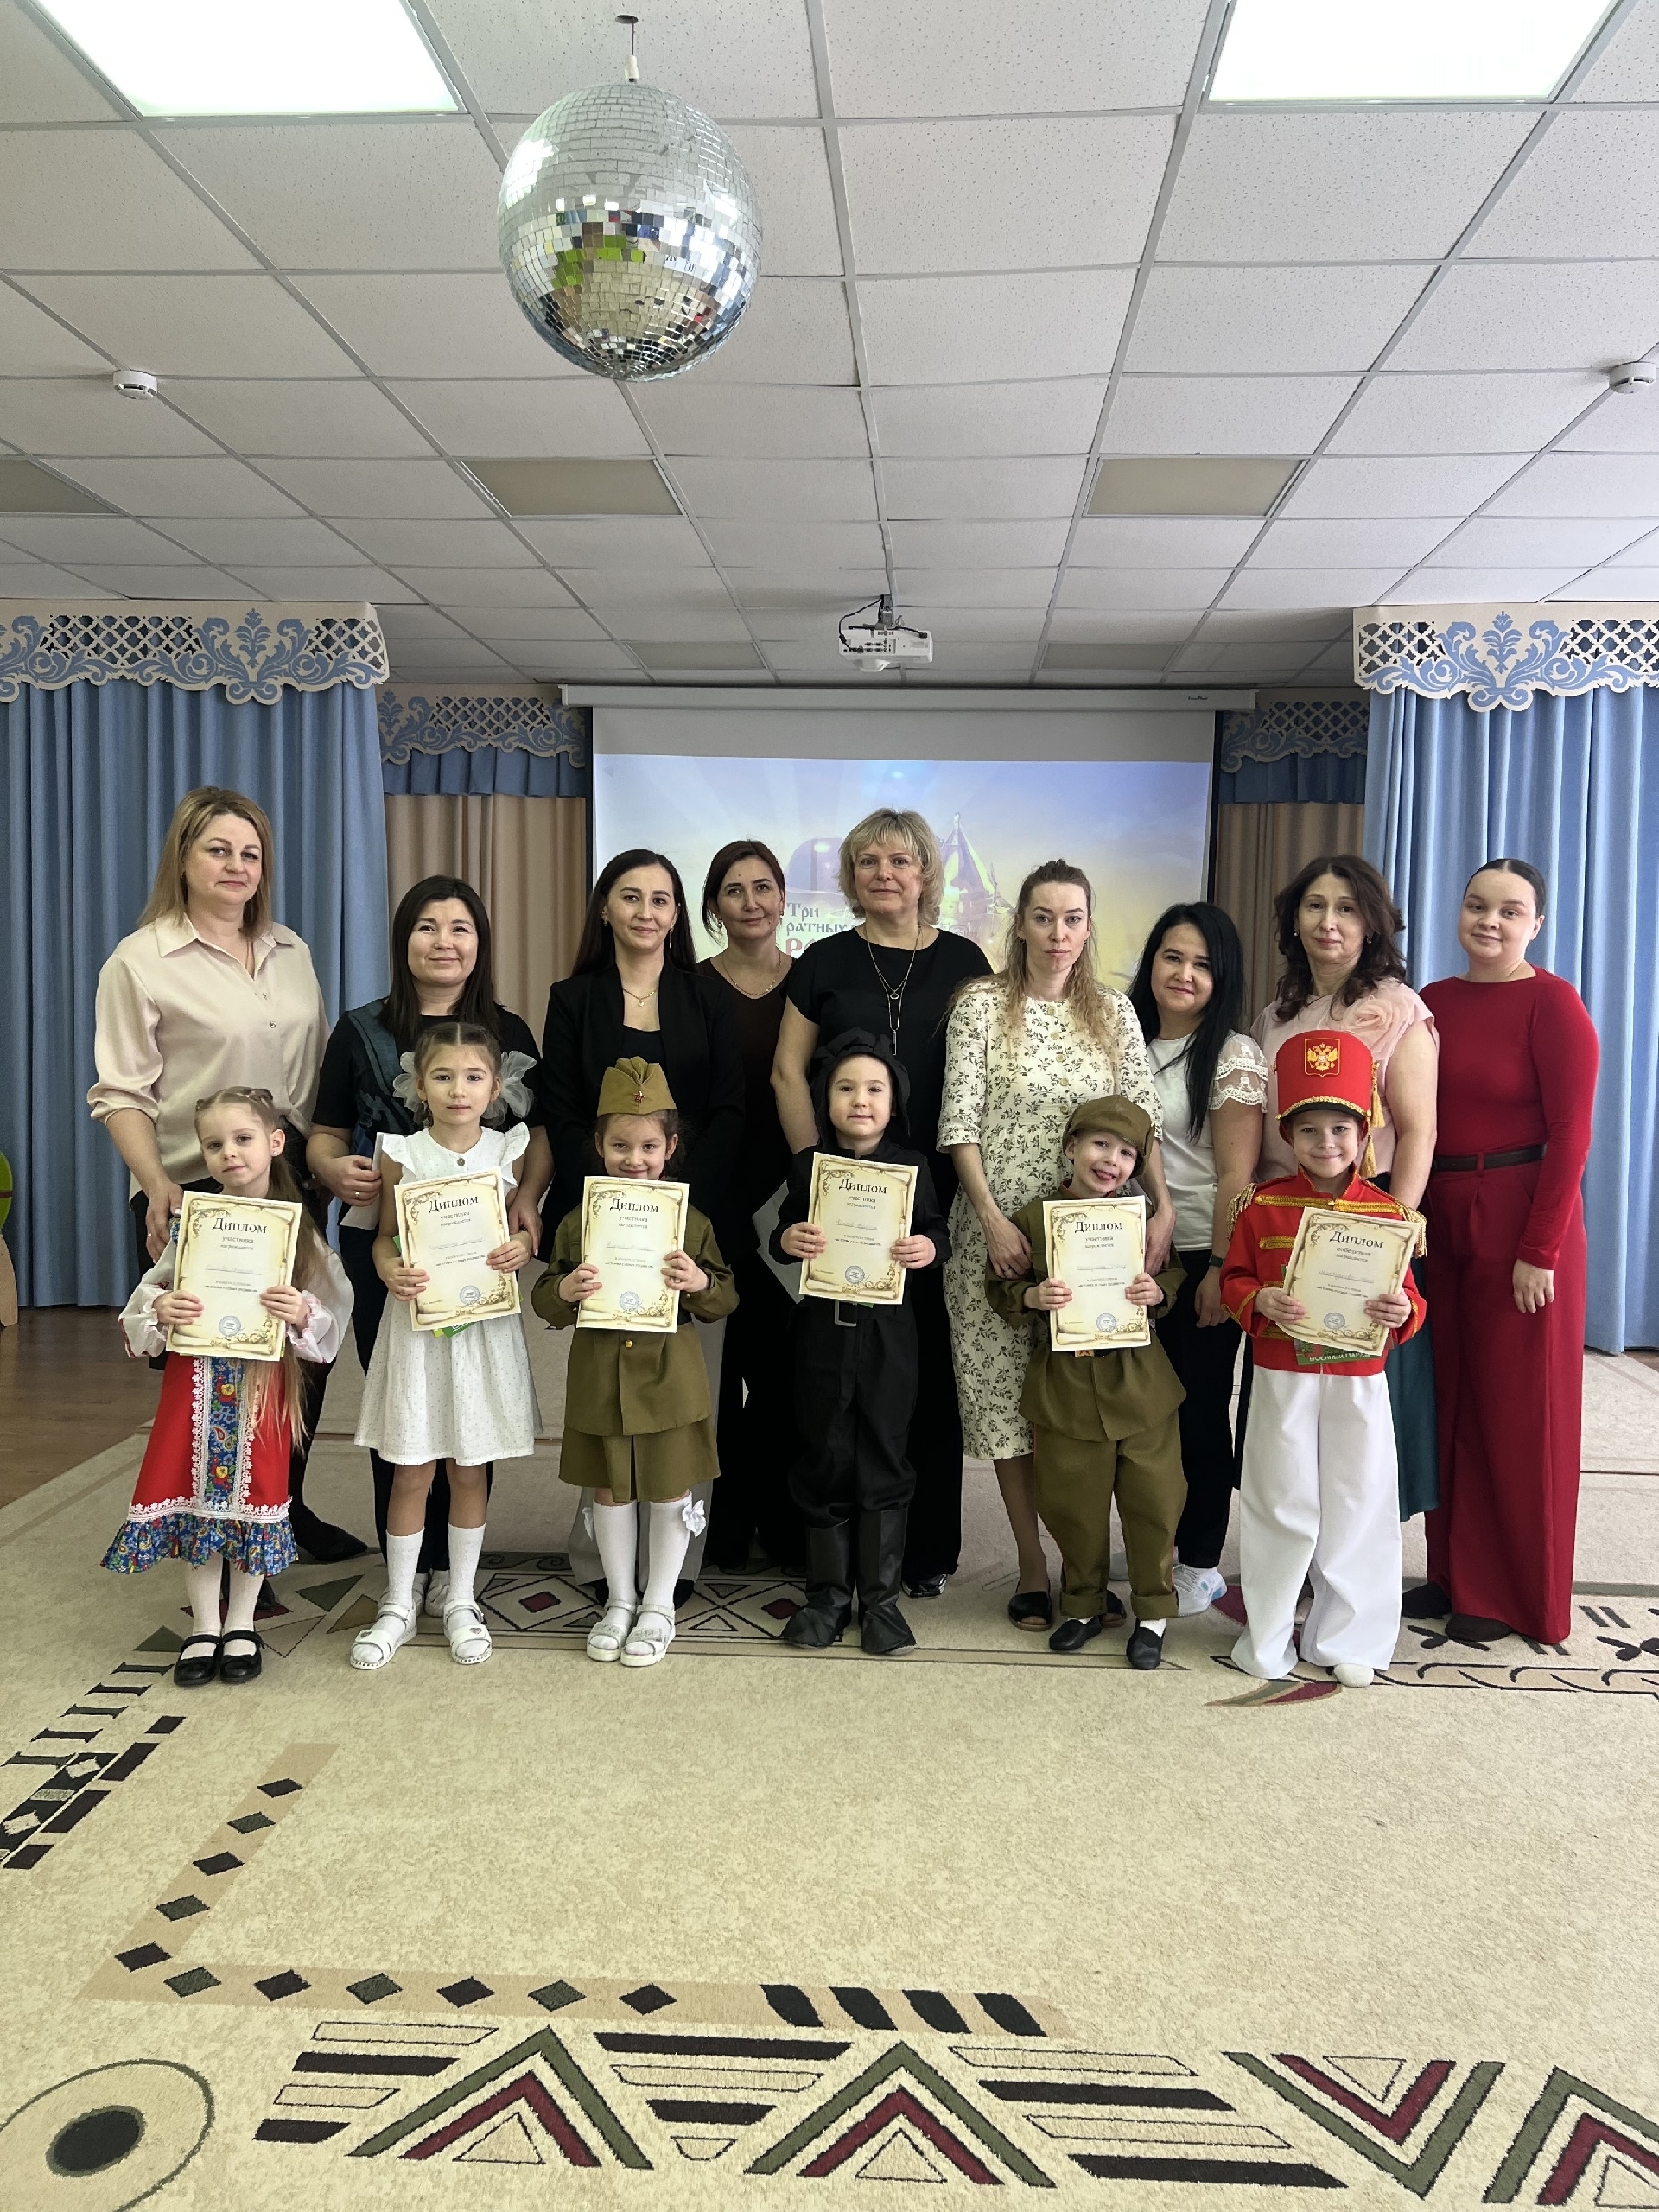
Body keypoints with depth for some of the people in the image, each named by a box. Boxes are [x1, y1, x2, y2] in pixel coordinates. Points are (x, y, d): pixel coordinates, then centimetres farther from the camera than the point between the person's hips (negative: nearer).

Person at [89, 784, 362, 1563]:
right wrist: (156, 1189, -20)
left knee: (305, 1351, 10)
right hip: (195, 1197, -5)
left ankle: (288, 1507, 29)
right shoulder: (140, 962, -5)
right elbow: (121, 1092, -8)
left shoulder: (290, 951, 11)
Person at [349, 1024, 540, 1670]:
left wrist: (523, 1247, -15)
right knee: (410, 1471, 4)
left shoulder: (508, 1151, 1)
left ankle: (462, 1601, 25)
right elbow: (386, 1235, 2)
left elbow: (526, 1226, 7)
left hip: (485, 1324, 1)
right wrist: (391, 1271, -18)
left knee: (470, 1468, 10)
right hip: (418, 1322, -1)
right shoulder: (402, 1155, -3)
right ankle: (397, 1605, 20)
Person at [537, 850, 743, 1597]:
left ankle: (678, 1557, 9)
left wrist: (680, 1198, -10)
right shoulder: (573, 999, 9)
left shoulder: (709, 998, 10)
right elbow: (559, 1116, 3)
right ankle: (599, 1556, 10)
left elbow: (729, 1113, 3)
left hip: (694, 1215, 0)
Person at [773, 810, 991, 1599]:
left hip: (938, 1194, 1)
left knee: (931, 1363, 5)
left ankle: (928, 1545, 17)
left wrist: (971, 1180, -1)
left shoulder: (963, 961, 8)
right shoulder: (824, 962, 6)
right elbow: (788, 1072, 4)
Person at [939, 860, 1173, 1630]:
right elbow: (959, 1123, -6)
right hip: (999, 1232, -2)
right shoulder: (981, 1004, -1)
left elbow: (1142, 1117, 4)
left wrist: (1162, 1206, -11)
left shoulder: (1114, 1011, 8)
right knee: (1006, 1394, 2)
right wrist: (993, 1220, -15)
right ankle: (1032, 1568, 13)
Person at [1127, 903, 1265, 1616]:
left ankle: (1200, 1563, 17)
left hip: (1199, 1257, -5)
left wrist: (1221, 1268, -16)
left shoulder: (1233, 1056, -7)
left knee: (1197, 1408, 3)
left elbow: (1236, 1173, -12)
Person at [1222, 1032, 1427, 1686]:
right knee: (1280, 1507, 9)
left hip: (1358, 1381, 1)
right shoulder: (1264, 1205, -2)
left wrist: (1402, 1311, -19)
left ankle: (1346, 1638, 27)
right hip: (1282, 1378, -1)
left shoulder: (1386, 1213, -1)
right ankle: (1266, 1637, 25)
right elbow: (1233, 1279, 2)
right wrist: (1259, 1302, -19)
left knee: (1356, 1509, 9)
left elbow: (1407, 1294, 4)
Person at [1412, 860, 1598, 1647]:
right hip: (1440, 1220, 6)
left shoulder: (1552, 1003, -9)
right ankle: (1455, 1574, 27)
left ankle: (1515, 1597, 19)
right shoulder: (1433, 1002, 8)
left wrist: (1540, 1250, -16)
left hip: (1521, 1219, -5)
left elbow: (1571, 1135, -12)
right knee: (1451, 1403, 13)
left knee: (1518, 1412, 5)